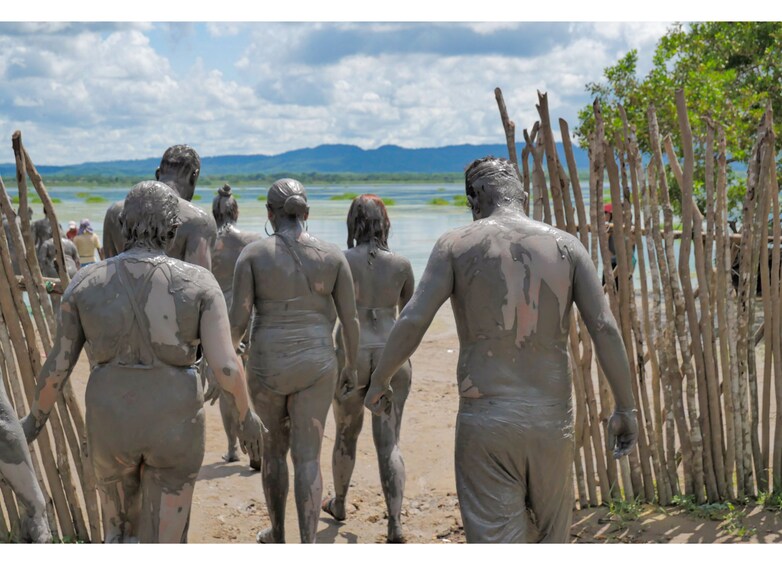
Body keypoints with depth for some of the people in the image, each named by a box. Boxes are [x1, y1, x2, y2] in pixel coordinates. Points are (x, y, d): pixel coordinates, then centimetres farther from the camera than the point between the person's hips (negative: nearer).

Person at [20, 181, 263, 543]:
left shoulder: (86, 283, -6)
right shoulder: (198, 282, -11)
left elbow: (58, 364, 0)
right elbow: (226, 364, -15)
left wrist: (36, 417, 18)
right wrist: (247, 416, 3)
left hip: (112, 423, 2)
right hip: (174, 424, -1)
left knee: (120, 526, 27)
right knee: (164, 542, 11)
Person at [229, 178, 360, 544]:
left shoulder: (253, 254, -7)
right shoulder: (332, 255, -2)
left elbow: (238, 318, -10)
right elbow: (350, 318, 0)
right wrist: (351, 366, 13)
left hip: (268, 366, 0)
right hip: (315, 366, 0)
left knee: (274, 448, 22)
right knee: (307, 459, 3)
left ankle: (277, 536, 36)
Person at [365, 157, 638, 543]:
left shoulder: (457, 244, -1)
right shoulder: (566, 246, 5)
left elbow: (412, 322, -10)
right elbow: (605, 329, -2)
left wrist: (378, 383, 5)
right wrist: (625, 409, 6)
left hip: (485, 420, -2)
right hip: (552, 420, 3)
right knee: (550, 541, 21)